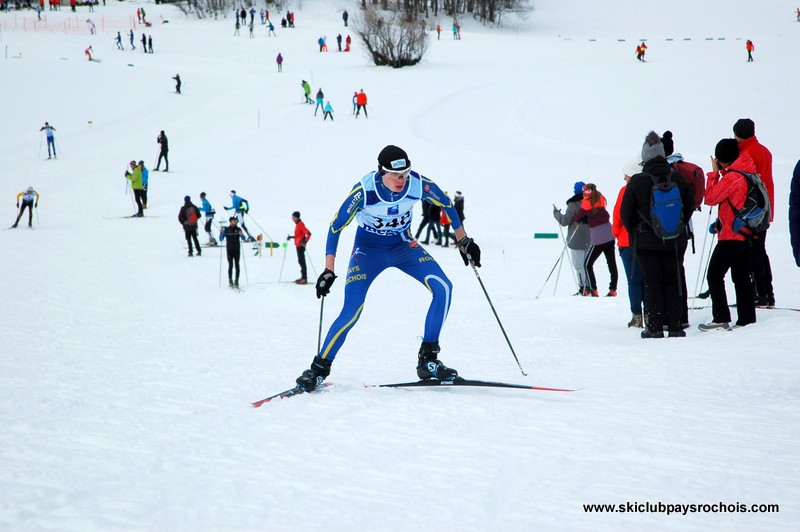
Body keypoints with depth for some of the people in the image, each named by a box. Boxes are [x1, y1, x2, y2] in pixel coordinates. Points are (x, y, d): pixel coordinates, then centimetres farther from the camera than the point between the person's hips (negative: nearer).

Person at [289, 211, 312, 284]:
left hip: (301, 245, -10)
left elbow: (308, 233, -24)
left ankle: (304, 278, -10)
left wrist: (305, 241, -30)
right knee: (300, 261, 14)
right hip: (298, 245, 10)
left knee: (301, 261, -10)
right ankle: (303, 277, 21)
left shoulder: (300, 225, -16)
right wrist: (291, 237, 25)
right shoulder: (298, 224, 14)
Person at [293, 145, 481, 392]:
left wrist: (464, 242, 7)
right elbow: (336, 227, -16)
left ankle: (428, 361, -10)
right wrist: (328, 271, -18)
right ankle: (319, 368, -1)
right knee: (351, 313, -18)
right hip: (368, 249, -3)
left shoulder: (419, 184, -22)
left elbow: (447, 204, -1)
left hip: (403, 246, 3)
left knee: (443, 288, -19)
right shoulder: (364, 191, -29)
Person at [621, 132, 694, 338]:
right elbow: (689, 207, 8)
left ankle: (655, 327, 0)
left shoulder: (637, 182, -11)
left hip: (647, 241, -2)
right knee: (673, 281, 8)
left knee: (652, 283, 3)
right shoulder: (678, 179, -2)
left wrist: (634, 232, 12)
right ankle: (674, 326, 6)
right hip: (675, 241, 2)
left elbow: (625, 213, -5)